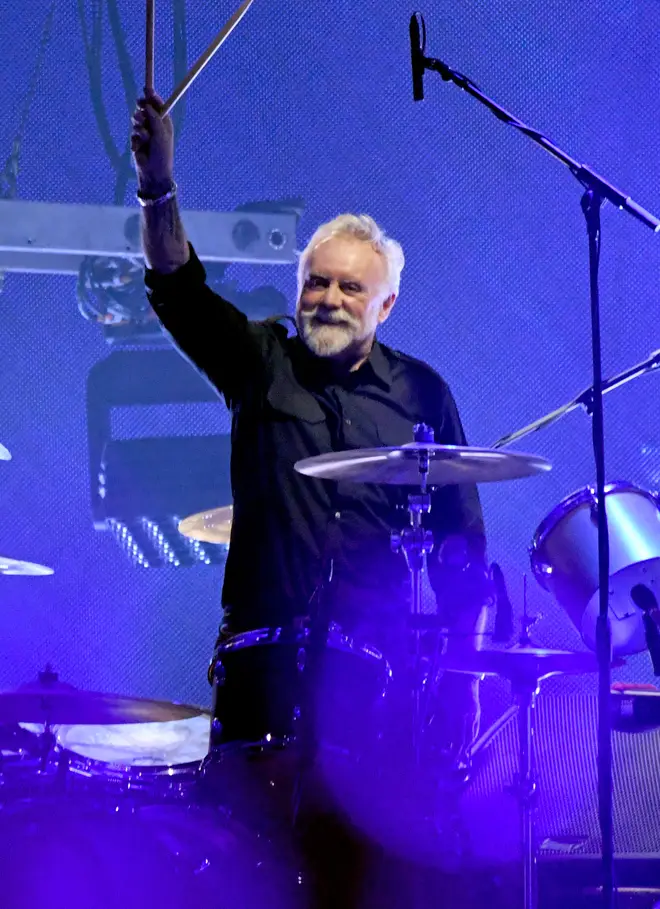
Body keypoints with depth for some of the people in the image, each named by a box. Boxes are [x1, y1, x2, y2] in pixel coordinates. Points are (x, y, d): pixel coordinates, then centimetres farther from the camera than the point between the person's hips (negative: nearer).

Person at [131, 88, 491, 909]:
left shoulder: (421, 394, 8)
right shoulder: (260, 363, 6)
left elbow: (460, 540, 9)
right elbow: (179, 291, -12)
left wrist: (461, 668, 2)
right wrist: (158, 193, -29)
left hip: (379, 664, 0)